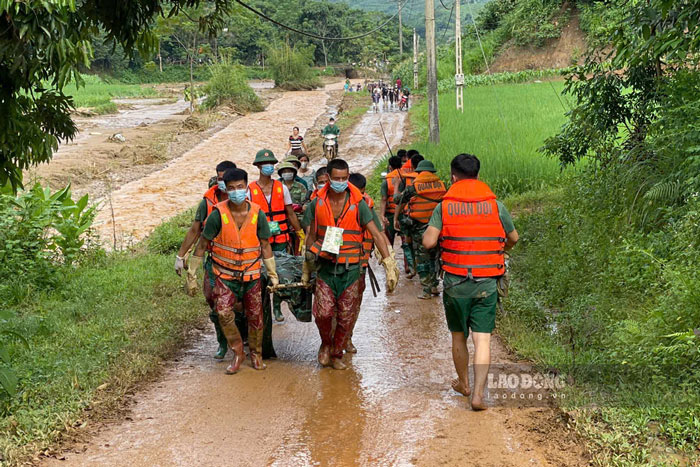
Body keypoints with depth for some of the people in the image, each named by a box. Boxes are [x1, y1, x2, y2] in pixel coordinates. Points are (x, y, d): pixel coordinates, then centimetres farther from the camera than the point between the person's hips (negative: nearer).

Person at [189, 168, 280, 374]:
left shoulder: (257, 214, -7)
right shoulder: (218, 215, -12)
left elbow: (265, 246, 4)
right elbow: (203, 244, -4)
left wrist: (273, 273, 7)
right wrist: (192, 272, -1)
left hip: (251, 274, 2)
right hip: (224, 274, -1)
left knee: (255, 316, 7)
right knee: (223, 312, -16)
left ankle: (256, 354, 29)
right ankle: (238, 353, 3)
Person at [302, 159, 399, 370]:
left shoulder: (358, 204, -7)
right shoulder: (318, 203, 0)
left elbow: (376, 234, -9)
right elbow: (312, 236, 11)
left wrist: (389, 265, -17)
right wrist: (306, 269, 15)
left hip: (350, 268, -1)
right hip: (325, 267, 1)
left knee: (346, 317, 5)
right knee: (323, 312, -10)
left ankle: (336, 354, 25)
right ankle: (326, 344, 20)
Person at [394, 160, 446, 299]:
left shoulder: (413, 187, -5)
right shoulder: (441, 185, 2)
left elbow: (400, 204, 8)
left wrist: (396, 219, 23)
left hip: (419, 228, -3)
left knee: (421, 259, 4)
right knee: (434, 256, 18)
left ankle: (427, 290, 3)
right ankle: (434, 286, 19)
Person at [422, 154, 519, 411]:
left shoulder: (444, 207, -5)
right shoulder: (495, 205, -1)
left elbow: (428, 242, -13)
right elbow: (513, 238, 12)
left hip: (455, 281, 0)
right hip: (486, 283, 0)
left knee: (458, 336, 18)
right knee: (482, 339, 1)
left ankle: (463, 383, 34)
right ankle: (478, 394, -7)